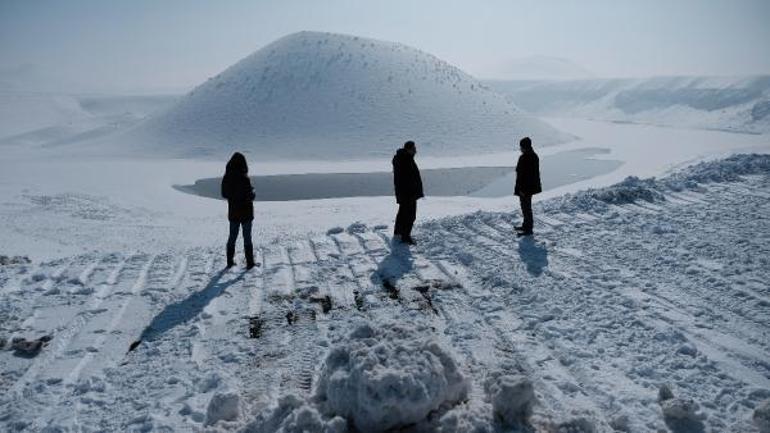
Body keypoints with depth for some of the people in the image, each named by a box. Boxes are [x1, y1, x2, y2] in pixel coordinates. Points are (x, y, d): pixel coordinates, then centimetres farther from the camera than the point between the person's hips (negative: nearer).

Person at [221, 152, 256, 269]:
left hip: (233, 212, 5)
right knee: (247, 238, 6)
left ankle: (230, 262, 24)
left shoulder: (226, 178, -3)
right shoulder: (244, 179, -22)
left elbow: (224, 194, 6)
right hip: (246, 212, -5)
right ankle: (249, 263, 11)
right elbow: (250, 196, -21)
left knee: (232, 237, 17)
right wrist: (252, 193, -1)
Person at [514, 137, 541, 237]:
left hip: (525, 187, -10)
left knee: (526, 207, -1)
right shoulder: (534, 156, 7)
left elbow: (522, 174, -23)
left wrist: (521, 189, -20)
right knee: (526, 206, 21)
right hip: (532, 186, 10)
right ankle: (527, 225, 34)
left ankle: (528, 229, 6)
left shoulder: (524, 158, -23)